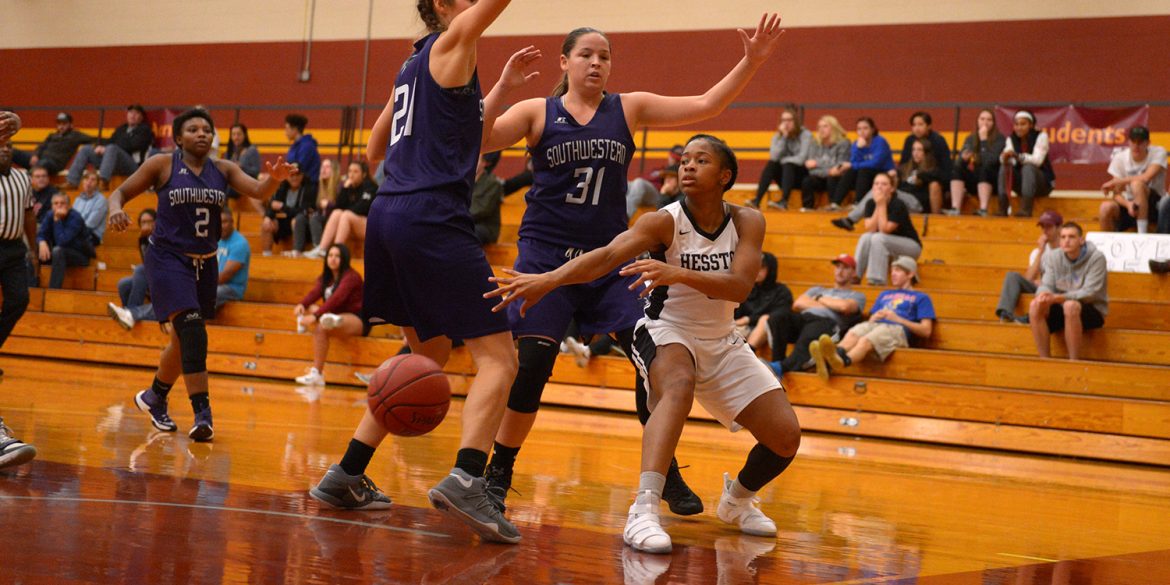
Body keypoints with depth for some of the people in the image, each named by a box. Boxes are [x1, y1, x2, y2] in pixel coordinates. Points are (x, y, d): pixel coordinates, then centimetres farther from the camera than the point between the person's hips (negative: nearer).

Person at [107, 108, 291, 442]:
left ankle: (154, 397, 40)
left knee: (184, 339, 16)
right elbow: (120, 192, -3)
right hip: (168, 257, -5)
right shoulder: (162, 165, -5)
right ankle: (202, 413, -25)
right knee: (191, 327, -22)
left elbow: (258, 191, -10)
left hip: (205, 263, 5)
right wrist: (116, 209, -26)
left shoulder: (223, 169, 4)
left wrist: (275, 179, -33)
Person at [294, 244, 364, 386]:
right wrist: (301, 304, -31)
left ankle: (317, 374, -48)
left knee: (320, 329, -36)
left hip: (356, 319, -9)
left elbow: (337, 298, -27)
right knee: (309, 308, -10)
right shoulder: (325, 278, 13)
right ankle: (328, 319, -37)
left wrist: (315, 316, -40)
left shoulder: (351, 277, -12)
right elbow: (315, 293, -7)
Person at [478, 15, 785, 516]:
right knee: (530, 365, -12)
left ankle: (668, 476, 9)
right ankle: (499, 472, 5)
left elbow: (704, 106, 3)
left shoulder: (629, 109, 6)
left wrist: (750, 62, -8)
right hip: (546, 256, -2)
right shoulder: (538, 113, 0)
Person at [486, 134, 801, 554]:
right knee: (679, 386, -40)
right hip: (667, 330, -4)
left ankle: (738, 499, 31)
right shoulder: (665, 222, -18)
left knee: (786, 438, -2)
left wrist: (679, 274, -44)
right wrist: (547, 280, -51)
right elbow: (608, 256, -33)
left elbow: (740, 287, -26)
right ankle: (644, 510, -50)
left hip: (721, 342, 4)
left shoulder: (747, 223, -10)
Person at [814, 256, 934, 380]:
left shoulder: (921, 297, 20)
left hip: (898, 330, -4)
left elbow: (926, 331, 7)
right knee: (853, 333, -34)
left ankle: (842, 361, -71)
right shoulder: (884, 294, 37)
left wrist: (898, 319, -3)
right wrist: (874, 318, 5)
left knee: (866, 341, -39)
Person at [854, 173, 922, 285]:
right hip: (883, 246, 5)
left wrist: (882, 205, -27)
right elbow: (870, 230, -16)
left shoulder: (898, 205, -21)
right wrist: (878, 206, -21)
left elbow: (884, 230, -29)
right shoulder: (870, 204, -5)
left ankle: (877, 282, -33)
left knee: (878, 238, -31)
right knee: (866, 237, -24)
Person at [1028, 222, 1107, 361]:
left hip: (1092, 310, -5)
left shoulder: (1096, 258, -13)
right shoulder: (1053, 257, 2)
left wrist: (1058, 297, -33)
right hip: (1062, 309, 5)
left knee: (1070, 305, -37)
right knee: (1036, 306, -23)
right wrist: (1043, 295, -30)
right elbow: (1046, 285, -3)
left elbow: (1089, 293, -21)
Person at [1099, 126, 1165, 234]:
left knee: (1137, 184, -33)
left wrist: (1115, 182, -20)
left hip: (1155, 206, -2)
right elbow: (1116, 193, -7)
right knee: (1106, 207, -30)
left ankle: (1142, 233, -32)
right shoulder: (1120, 158, -4)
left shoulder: (1158, 152, -10)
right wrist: (1128, 204, -30)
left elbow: (1146, 178, -27)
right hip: (1129, 204, 2)